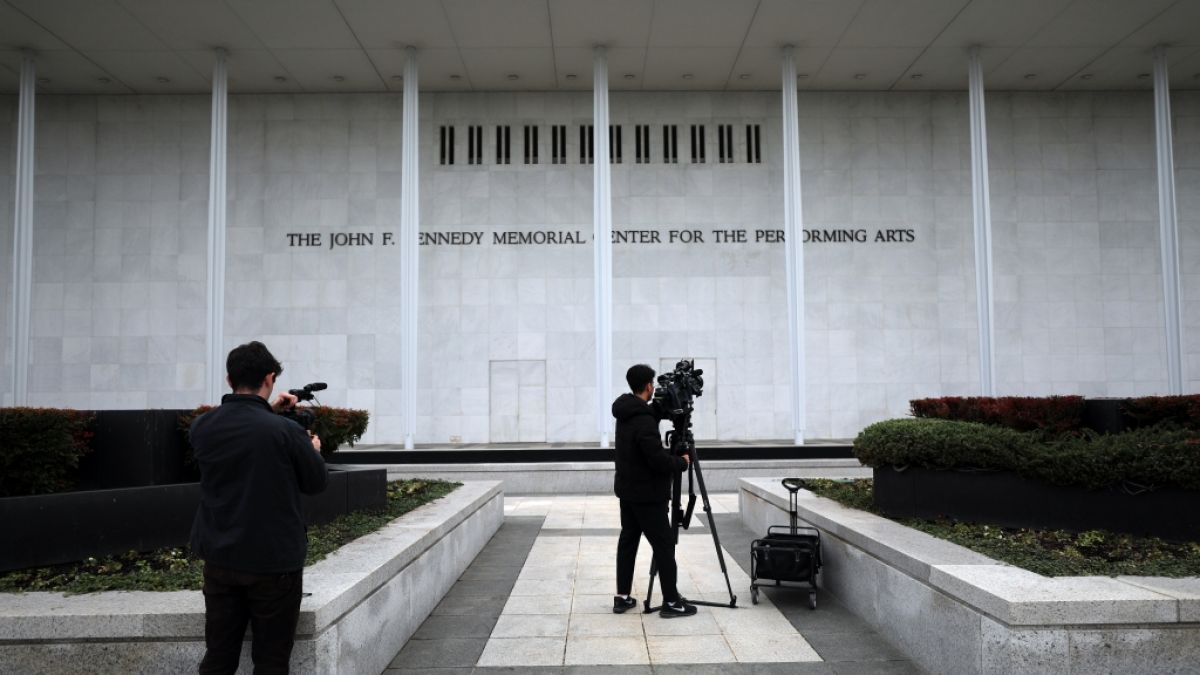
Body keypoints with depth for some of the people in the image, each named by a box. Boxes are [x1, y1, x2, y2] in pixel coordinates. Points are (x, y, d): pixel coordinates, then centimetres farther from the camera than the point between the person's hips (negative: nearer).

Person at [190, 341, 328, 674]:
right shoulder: (285, 430, -18)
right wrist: (313, 450, 14)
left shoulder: (201, 426, -4)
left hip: (220, 558, 5)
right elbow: (316, 482, -4)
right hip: (274, 561, -4)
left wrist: (268, 411, 21)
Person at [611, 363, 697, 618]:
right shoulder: (644, 420, -23)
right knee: (664, 544, -1)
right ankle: (671, 602, 3)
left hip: (627, 490, 9)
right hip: (646, 494, -9)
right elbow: (657, 459, -24)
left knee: (628, 539, 12)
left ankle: (622, 597, 17)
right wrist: (682, 462, -8)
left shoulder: (625, 413, 6)